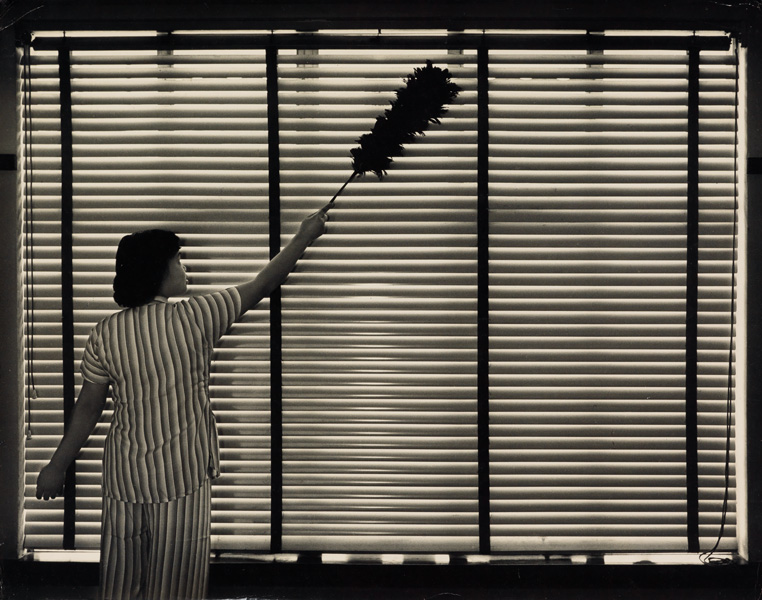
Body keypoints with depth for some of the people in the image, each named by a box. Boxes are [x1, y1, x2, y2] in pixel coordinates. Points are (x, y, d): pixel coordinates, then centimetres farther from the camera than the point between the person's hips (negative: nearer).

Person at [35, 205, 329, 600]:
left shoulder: (106, 334, -3)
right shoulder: (194, 318, -10)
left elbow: (88, 408, 0)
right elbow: (262, 285, -1)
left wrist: (57, 466, 11)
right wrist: (304, 237, 12)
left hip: (125, 478, 3)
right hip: (183, 478, -3)